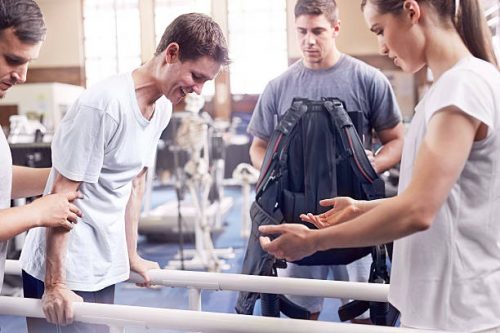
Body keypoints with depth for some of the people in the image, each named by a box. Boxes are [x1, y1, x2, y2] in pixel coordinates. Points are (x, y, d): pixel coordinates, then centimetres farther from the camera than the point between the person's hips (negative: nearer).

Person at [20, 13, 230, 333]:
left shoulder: (163, 108, 3)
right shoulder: (103, 104, -21)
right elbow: (62, 195, -18)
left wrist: (132, 255, 17)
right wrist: (54, 284, -16)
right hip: (64, 270, -7)